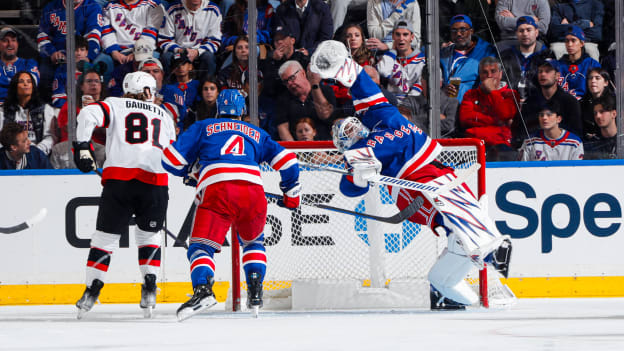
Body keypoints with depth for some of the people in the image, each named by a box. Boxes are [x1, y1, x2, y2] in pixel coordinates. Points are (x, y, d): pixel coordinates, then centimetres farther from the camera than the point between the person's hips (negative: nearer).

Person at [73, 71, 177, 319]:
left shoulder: (115, 105, 16)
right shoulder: (164, 116, 25)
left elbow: (89, 114, -4)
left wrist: (82, 146, -3)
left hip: (119, 177, -2)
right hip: (155, 181, 2)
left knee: (106, 235, 6)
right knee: (149, 234, 20)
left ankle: (92, 291, 1)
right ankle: (149, 287, 7)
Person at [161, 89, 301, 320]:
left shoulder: (203, 128, 24)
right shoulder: (256, 134, 31)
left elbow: (171, 160, 17)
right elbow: (287, 161, 25)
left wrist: (192, 171, 37)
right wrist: (291, 193, 39)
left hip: (216, 190, -3)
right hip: (253, 192, 3)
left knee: (201, 247, -3)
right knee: (253, 241, 29)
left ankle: (202, 289, -31)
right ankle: (255, 294, 16)